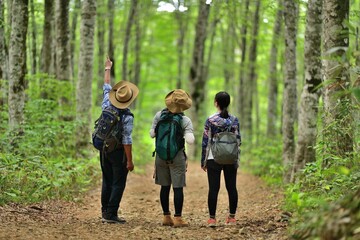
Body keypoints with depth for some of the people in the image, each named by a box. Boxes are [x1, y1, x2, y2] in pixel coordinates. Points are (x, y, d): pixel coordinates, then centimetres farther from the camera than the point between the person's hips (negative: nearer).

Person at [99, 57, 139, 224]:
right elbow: (126, 140, -19)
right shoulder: (127, 116, -17)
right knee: (118, 183, -1)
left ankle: (105, 212, 15)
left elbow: (106, 87, 16)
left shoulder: (107, 105, -1)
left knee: (107, 181, 14)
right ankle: (111, 214, -6)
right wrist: (129, 161, -15)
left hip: (104, 149, 7)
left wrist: (107, 69, 30)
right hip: (118, 152, -7)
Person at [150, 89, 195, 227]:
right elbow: (190, 140, -20)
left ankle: (166, 217, 17)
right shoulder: (185, 120, -11)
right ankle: (178, 218, 0)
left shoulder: (159, 115, -4)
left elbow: (152, 134, 1)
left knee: (165, 187, 11)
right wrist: (190, 135, 0)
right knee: (178, 187, 1)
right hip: (177, 156, -3)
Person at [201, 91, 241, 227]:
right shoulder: (234, 120, 1)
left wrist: (203, 161, 4)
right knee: (231, 187, 8)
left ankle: (212, 218, 1)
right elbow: (238, 141, 2)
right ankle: (232, 217, 12)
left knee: (213, 188, 0)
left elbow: (205, 142, -3)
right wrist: (236, 160, 12)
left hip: (214, 159, -2)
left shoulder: (210, 120, -5)